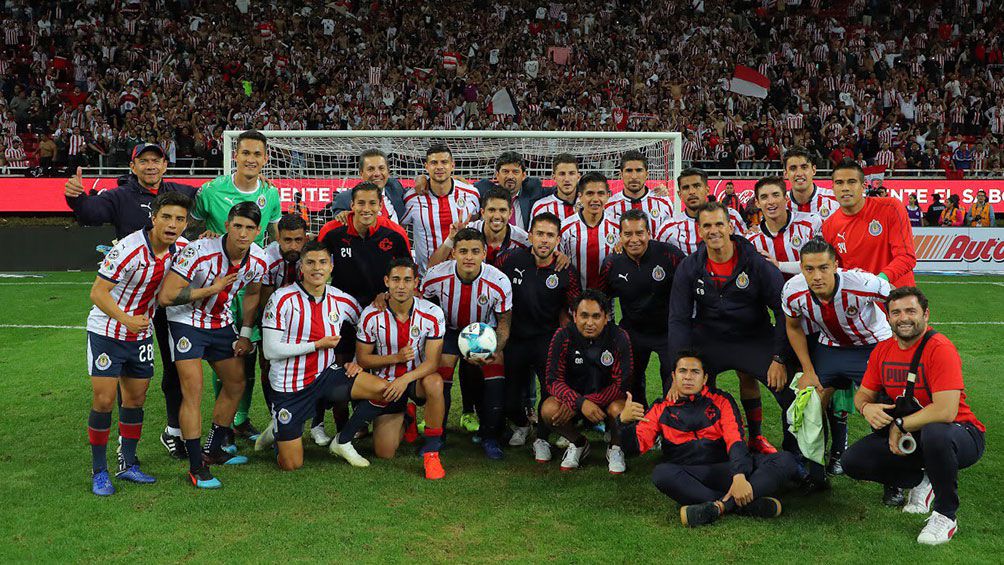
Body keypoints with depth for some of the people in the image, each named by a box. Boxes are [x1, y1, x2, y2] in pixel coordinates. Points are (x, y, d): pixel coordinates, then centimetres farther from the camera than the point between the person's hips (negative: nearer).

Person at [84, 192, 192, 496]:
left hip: (141, 333, 6)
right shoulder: (128, 249, -25)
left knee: (136, 399, 9)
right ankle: (99, 471, 7)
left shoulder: (181, 248, -6)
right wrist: (126, 319, -34)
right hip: (106, 331, -6)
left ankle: (128, 464, 23)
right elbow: (98, 292, -22)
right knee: (104, 400, -7)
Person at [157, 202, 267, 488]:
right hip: (187, 322, -6)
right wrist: (212, 288, -28)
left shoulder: (258, 260, -11)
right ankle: (196, 467, -4)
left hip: (222, 323, 7)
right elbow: (165, 296, -31)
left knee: (237, 384, 11)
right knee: (193, 391, -14)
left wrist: (245, 334, 7)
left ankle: (214, 450, 28)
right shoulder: (199, 252, -30)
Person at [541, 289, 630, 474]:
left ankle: (615, 448, 0)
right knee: (548, 410, -28)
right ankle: (578, 443, 4)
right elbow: (554, 380, -16)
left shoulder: (619, 338, -18)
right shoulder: (563, 336, -15)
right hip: (574, 395, 2)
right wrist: (580, 403, -37)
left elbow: (621, 384, -19)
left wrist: (573, 404, -25)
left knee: (620, 410, -35)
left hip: (608, 397, -1)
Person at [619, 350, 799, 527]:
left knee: (786, 460, -19)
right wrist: (625, 421, -19)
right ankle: (749, 504, -34)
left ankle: (720, 506, -37)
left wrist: (739, 476, -24)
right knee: (661, 473, -35)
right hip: (688, 476, -1)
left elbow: (735, 439, -5)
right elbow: (635, 446, 3)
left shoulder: (721, 400, 11)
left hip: (727, 469, 1)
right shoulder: (661, 409, 12)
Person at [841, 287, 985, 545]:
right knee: (852, 461, -11)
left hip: (962, 434, -6)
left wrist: (899, 425, -20)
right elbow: (863, 394, 8)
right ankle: (920, 481, 14)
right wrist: (867, 408, -17)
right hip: (904, 437, 6)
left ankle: (946, 515, -16)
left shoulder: (940, 349, -21)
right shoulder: (883, 350, 1)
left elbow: (945, 412, -29)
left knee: (935, 432, -42)